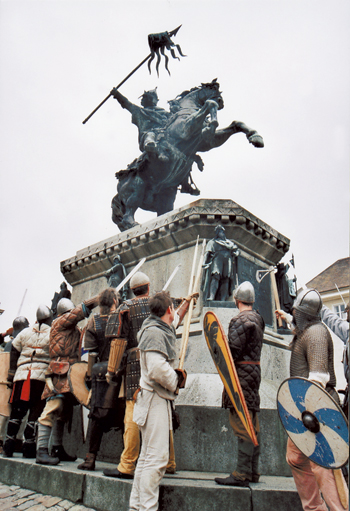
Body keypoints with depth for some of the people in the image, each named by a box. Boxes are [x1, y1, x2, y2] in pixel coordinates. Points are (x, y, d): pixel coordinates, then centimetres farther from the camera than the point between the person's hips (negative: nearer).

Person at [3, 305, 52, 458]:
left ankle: (8, 447, 12)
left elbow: (14, 352, 14)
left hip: (22, 375, 4)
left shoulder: (25, 332, 13)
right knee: (35, 411, 2)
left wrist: (11, 374, 17)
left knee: (17, 411, 10)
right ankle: (28, 448, 4)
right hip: (42, 376, -3)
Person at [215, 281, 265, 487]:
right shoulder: (258, 318, 13)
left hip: (241, 373, -9)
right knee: (253, 424, 13)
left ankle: (242, 474, 0)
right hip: (255, 370, 9)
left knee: (242, 424, -6)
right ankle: (253, 472, 22)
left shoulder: (240, 320, -14)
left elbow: (234, 350, -19)